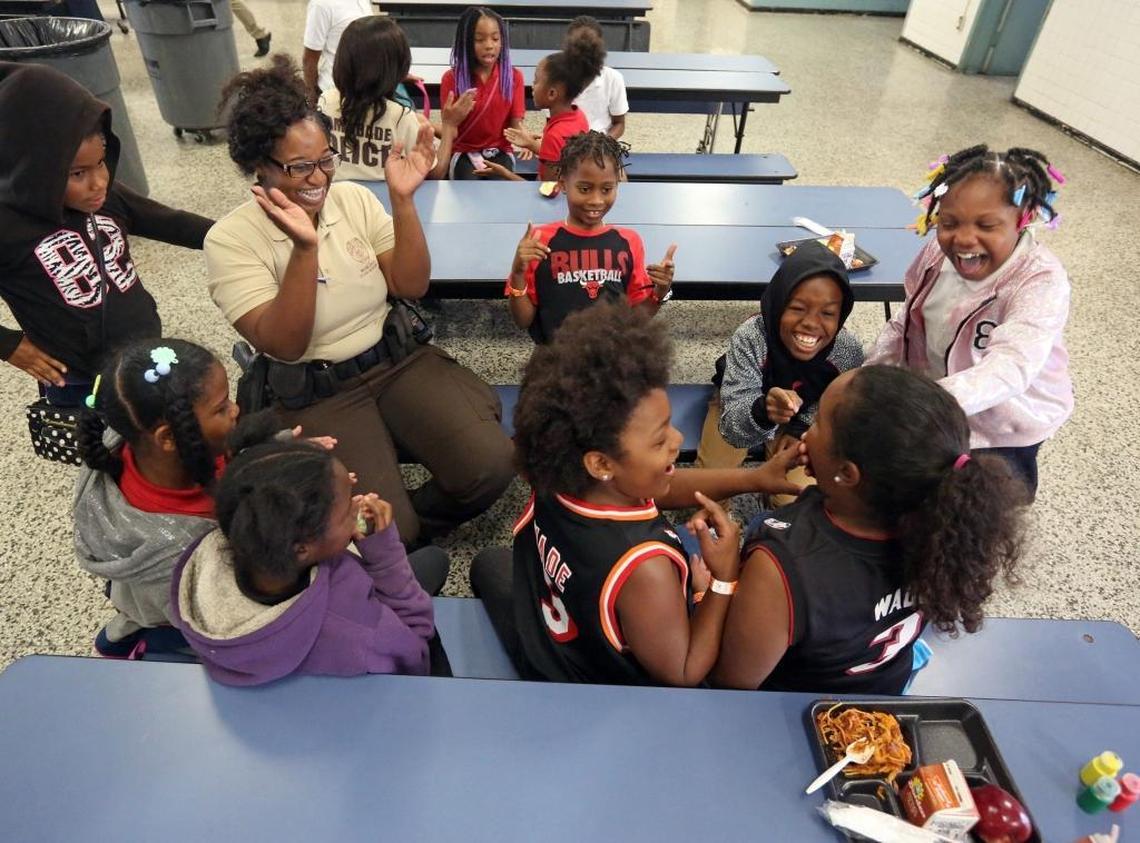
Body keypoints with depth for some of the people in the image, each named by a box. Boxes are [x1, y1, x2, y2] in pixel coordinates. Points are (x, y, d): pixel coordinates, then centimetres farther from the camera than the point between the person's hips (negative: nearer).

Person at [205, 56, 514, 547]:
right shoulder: (230, 240, -9)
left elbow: (412, 286, -3)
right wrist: (304, 249, -30)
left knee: (491, 465, -17)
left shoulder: (353, 198, 2)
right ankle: (400, 536, 15)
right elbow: (284, 347, -18)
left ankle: (409, 525, 10)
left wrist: (402, 199, -15)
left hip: (400, 357, 4)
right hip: (317, 392, -3)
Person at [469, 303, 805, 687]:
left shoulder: (557, 483, -26)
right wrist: (724, 578, -30)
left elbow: (658, 488, -9)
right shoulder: (644, 569, -45)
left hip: (537, 645, 4)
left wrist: (755, 478, -13)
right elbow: (683, 675, -27)